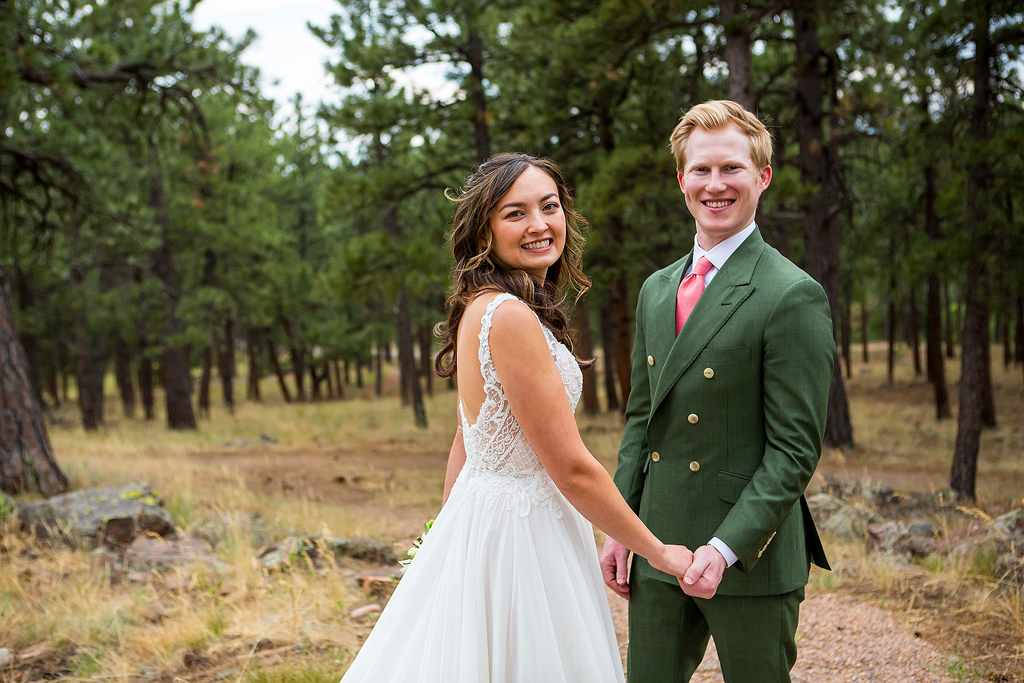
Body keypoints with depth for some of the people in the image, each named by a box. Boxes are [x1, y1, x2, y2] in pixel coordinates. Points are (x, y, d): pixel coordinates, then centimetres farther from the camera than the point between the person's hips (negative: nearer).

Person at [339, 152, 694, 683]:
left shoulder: (481, 307, 7)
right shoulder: (510, 316, -22)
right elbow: (572, 468, -21)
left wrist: (450, 535, 22)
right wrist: (658, 552, -11)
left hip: (479, 516, 9)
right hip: (522, 537, -9)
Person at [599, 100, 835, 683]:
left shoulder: (794, 296, -11)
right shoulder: (656, 290, 11)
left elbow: (796, 450, -14)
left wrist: (726, 548, -19)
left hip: (750, 555, -6)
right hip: (659, 549, 6)